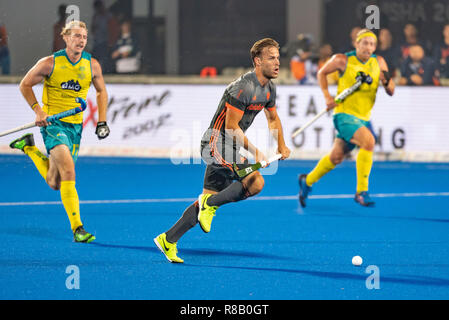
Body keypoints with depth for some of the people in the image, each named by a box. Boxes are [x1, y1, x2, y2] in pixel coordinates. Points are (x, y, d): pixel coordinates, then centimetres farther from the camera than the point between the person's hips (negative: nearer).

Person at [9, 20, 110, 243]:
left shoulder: (92, 65, 1)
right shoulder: (50, 63, -9)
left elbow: (101, 91, 17)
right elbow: (25, 85, 2)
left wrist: (102, 121, 7)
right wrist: (38, 110, -9)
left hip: (75, 126, 5)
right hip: (53, 123, -5)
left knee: (55, 183, 6)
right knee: (68, 167, -24)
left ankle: (29, 147, 33)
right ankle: (77, 228, -23)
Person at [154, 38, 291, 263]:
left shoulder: (269, 88, 10)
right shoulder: (244, 88, -20)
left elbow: (273, 118, 29)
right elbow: (231, 127, -19)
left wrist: (281, 146, 24)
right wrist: (255, 152, -17)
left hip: (230, 146, 10)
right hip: (217, 143, -10)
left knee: (210, 198, 10)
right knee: (256, 183, -25)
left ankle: (168, 240, 15)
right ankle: (210, 203, -12)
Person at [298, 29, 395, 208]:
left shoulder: (378, 62, 2)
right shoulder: (343, 60, -8)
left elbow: (391, 92, 2)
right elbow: (322, 73, 9)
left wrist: (386, 82, -20)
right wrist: (327, 96, -3)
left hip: (364, 118, 5)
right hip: (344, 114, -5)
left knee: (336, 157, 14)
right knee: (368, 140, -29)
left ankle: (308, 181, 39)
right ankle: (361, 191, -23)